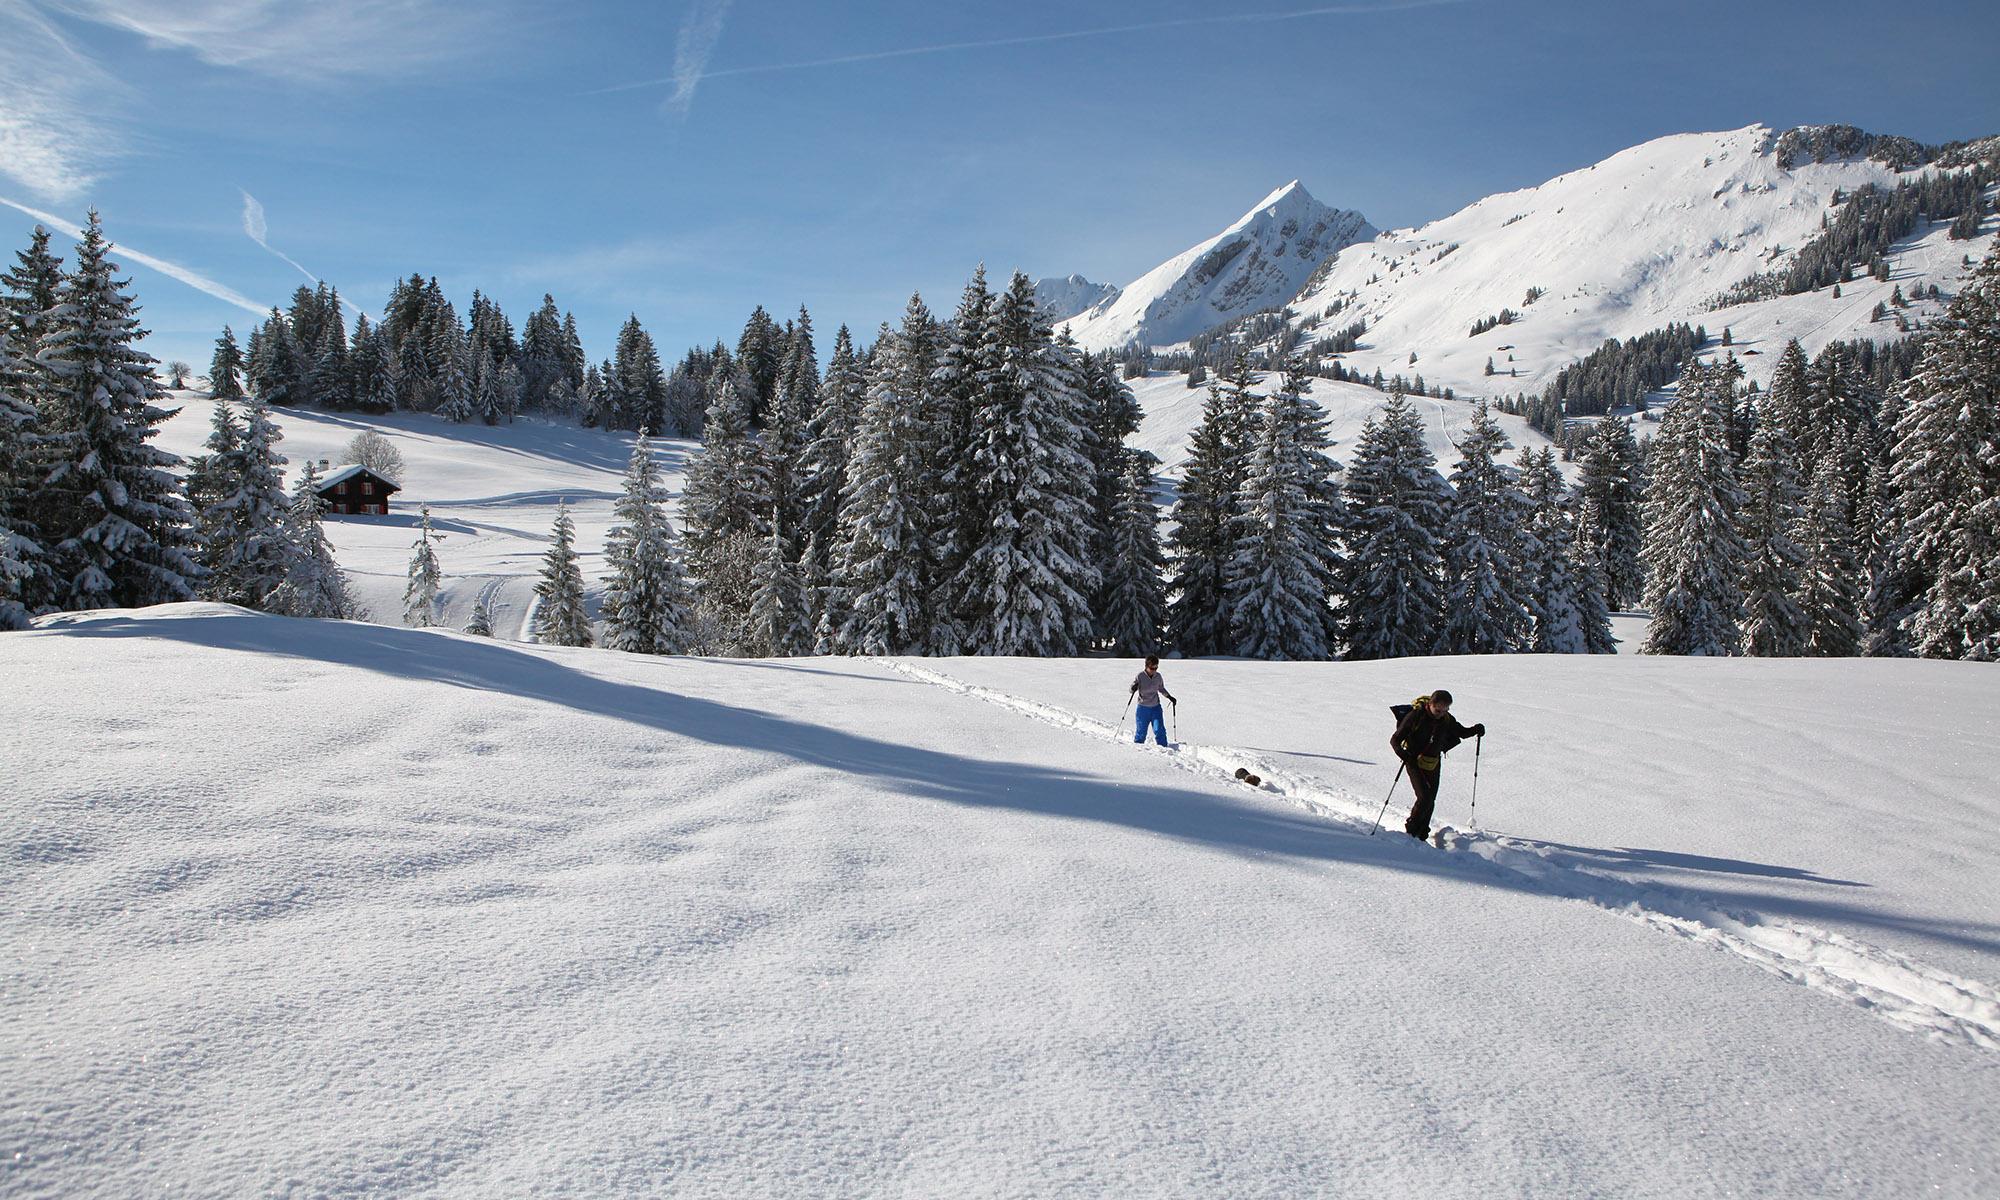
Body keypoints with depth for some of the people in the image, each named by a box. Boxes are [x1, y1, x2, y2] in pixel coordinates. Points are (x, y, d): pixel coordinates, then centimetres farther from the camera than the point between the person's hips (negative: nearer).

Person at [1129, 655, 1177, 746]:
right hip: (1143, 708, -2)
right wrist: (1133, 688, -30)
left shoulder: (1158, 676, 1)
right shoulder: (1140, 676, -10)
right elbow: (1131, 689, -7)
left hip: (1156, 707, 2)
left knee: (1159, 730, -10)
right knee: (1141, 731, 3)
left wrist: (1170, 697, 12)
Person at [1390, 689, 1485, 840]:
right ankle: (1410, 830, -1)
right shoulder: (1415, 715, -19)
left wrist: (1476, 730, -9)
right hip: (1415, 762, -5)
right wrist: (1403, 754, -36)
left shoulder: (1447, 720, -5)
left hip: (1433, 764, 5)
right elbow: (1395, 740, -17)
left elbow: (1462, 732, 12)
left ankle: (1421, 836, 21)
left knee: (1430, 801, 7)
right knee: (1424, 797, -18)